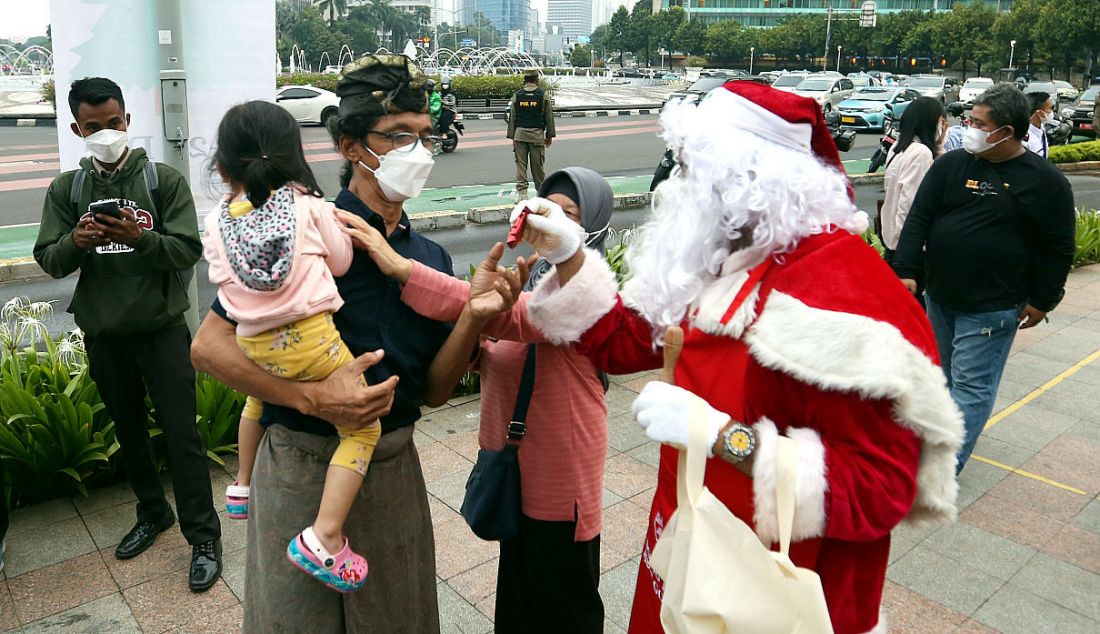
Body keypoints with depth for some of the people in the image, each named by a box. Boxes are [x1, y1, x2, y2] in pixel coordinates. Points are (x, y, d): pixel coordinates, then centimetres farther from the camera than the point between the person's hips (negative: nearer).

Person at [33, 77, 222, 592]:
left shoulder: (164, 181, -5)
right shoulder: (66, 190, 5)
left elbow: (188, 250, -12)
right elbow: (48, 260, 0)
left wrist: (141, 238, -30)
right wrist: (76, 243, -22)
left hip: (162, 330, -4)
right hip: (103, 335, 4)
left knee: (181, 433, -2)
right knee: (128, 431, 16)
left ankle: (203, 536, 7)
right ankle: (153, 514, 35)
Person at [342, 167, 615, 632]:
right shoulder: (535, 271, 4)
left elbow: (508, 315, -40)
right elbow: (496, 355, 10)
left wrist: (402, 268, -43)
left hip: (560, 472, -8)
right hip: (517, 460, 8)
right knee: (518, 581, 25)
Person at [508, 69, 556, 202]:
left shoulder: (517, 95, 5)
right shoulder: (543, 95, 0)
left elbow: (512, 117, 6)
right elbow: (549, 117, 3)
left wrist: (512, 137, 11)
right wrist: (549, 135, 11)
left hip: (520, 133, 1)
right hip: (537, 134, -1)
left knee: (520, 164, 3)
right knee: (537, 165, 6)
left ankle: (521, 193, -3)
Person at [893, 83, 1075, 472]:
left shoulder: (1045, 181, -7)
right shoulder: (951, 165, 1)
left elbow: (1059, 248, -3)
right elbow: (919, 220, -2)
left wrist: (1041, 301, -3)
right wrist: (907, 271, -11)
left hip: (993, 308, -5)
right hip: (938, 297, 5)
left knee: (971, 385, -2)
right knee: (944, 375, 18)